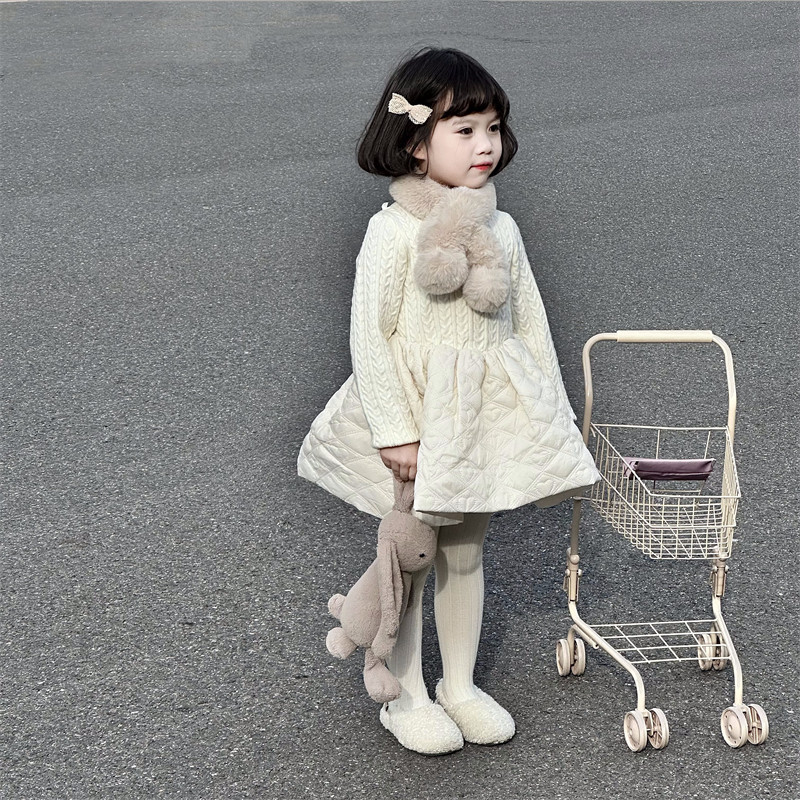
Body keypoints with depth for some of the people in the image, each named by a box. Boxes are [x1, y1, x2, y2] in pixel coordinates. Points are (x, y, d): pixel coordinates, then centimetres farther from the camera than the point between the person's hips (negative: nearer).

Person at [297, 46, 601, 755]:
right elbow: (369, 332, -15)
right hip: (418, 411, -5)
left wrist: (552, 411, 10)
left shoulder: (501, 229, 4)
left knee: (466, 553, 15)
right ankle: (406, 697, 21)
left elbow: (530, 323, 11)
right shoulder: (393, 230, -14)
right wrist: (394, 430, -19)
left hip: (487, 412, 5)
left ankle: (460, 685, 30)